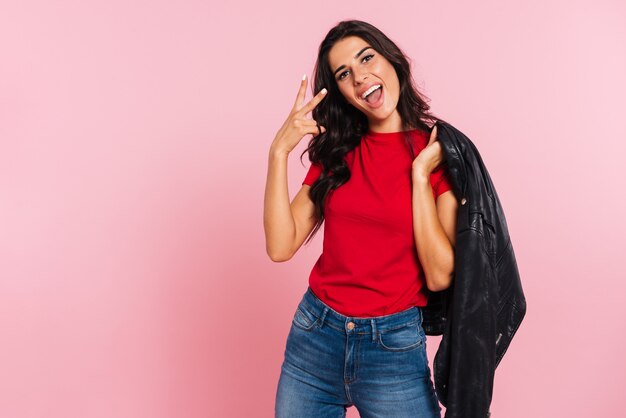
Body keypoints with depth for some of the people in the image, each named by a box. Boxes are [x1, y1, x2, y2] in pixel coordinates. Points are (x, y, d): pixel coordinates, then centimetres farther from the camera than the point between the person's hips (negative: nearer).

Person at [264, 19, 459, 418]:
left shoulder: (439, 151, -6)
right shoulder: (336, 150, 4)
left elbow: (440, 276, -13)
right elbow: (281, 247, -6)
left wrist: (420, 174, -16)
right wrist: (279, 151, -12)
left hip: (394, 344, -3)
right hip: (314, 333, 4)